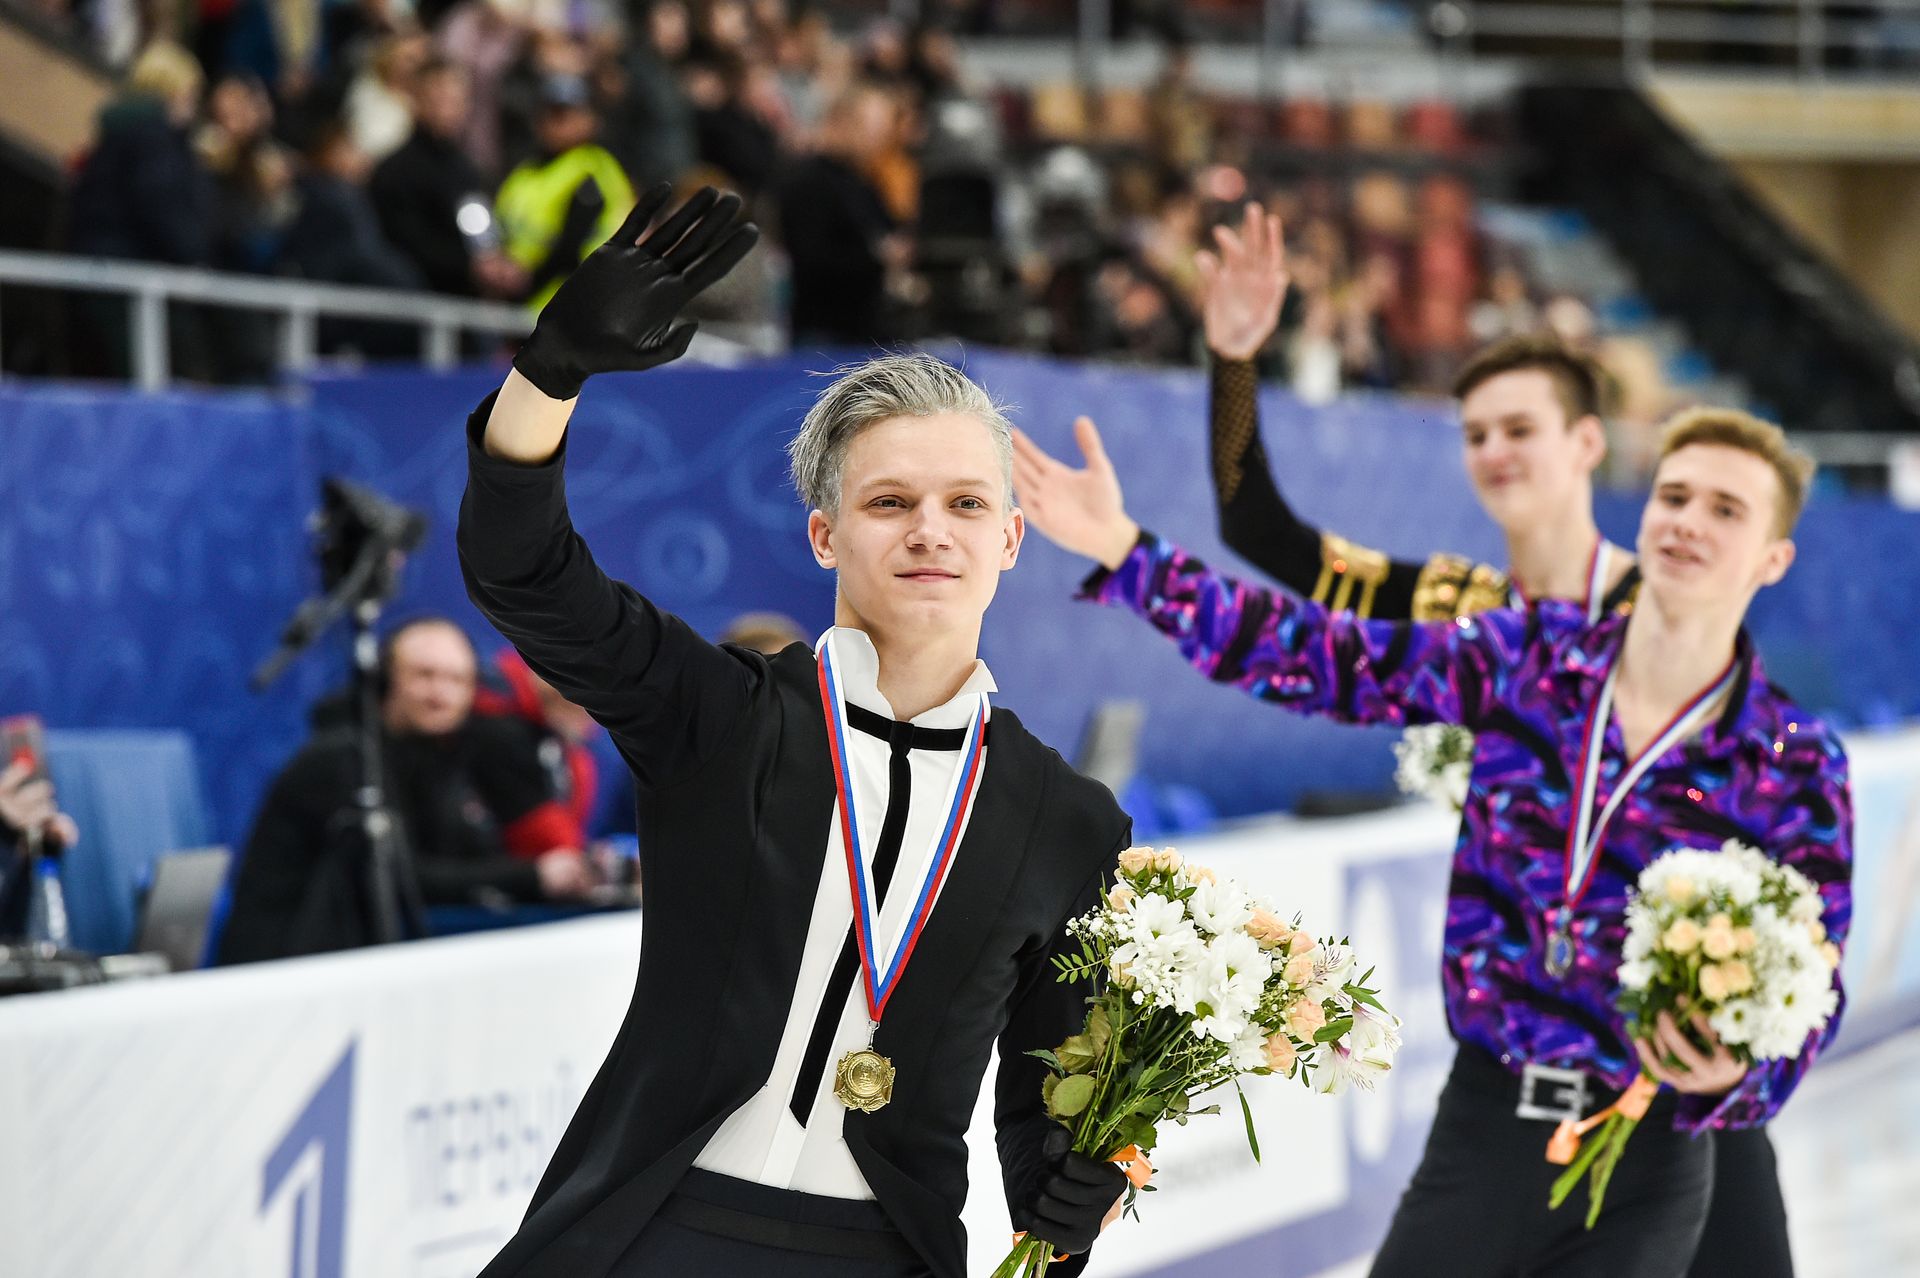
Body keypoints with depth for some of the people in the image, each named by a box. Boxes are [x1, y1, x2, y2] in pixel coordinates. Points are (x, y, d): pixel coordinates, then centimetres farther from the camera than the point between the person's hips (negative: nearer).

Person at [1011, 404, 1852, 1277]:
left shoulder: (1797, 770, -6)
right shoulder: (1527, 658, 0)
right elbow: (1312, 655, 1)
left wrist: (1728, 1080, -25)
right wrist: (1122, 550, -6)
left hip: (1642, 1167, -2)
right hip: (1482, 1119, 2)